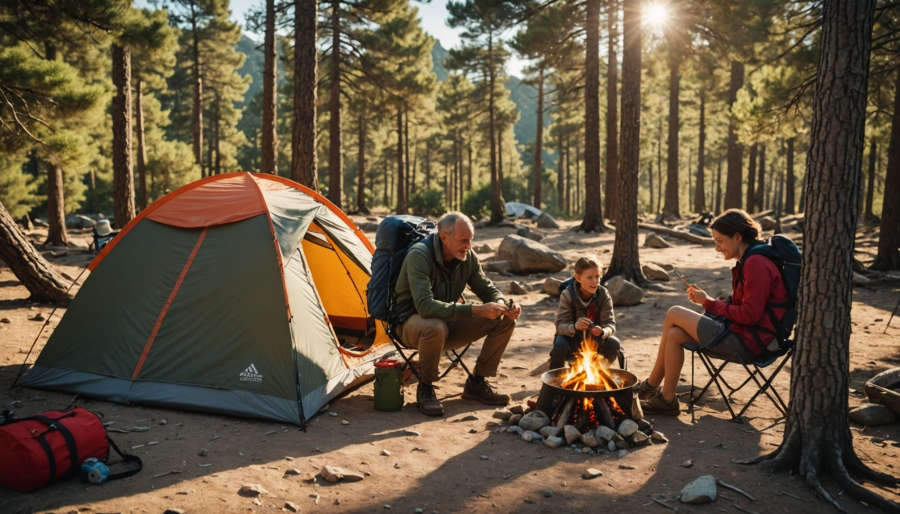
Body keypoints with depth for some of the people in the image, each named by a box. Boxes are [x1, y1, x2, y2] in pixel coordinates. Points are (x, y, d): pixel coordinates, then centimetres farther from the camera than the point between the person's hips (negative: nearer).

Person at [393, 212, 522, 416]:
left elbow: (488, 289, 3)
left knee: (504, 321, -9)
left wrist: (504, 306, -21)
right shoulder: (419, 255, -28)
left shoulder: (467, 256, -7)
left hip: (450, 321, 7)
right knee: (436, 327, -42)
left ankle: (476, 383, 3)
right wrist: (475, 309, -42)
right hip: (412, 323, -6)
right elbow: (425, 306, -37)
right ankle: (425, 388, -15)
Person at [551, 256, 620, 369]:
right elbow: (560, 325, -23)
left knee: (614, 344, -23)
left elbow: (610, 323, -15)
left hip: (595, 337, 3)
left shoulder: (603, 295, -14)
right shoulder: (567, 295, -20)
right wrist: (574, 327, -47)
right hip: (572, 337, -2)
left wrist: (602, 331, -40)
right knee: (560, 347, -33)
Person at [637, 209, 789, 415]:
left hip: (747, 342, -9)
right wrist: (706, 299, 0)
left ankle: (651, 385, 7)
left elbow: (749, 315, -21)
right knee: (674, 334, -1)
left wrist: (709, 303, -11)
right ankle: (666, 398, 3)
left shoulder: (757, 264, -17)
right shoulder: (748, 262, 14)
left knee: (674, 314, -7)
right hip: (739, 333, 9)